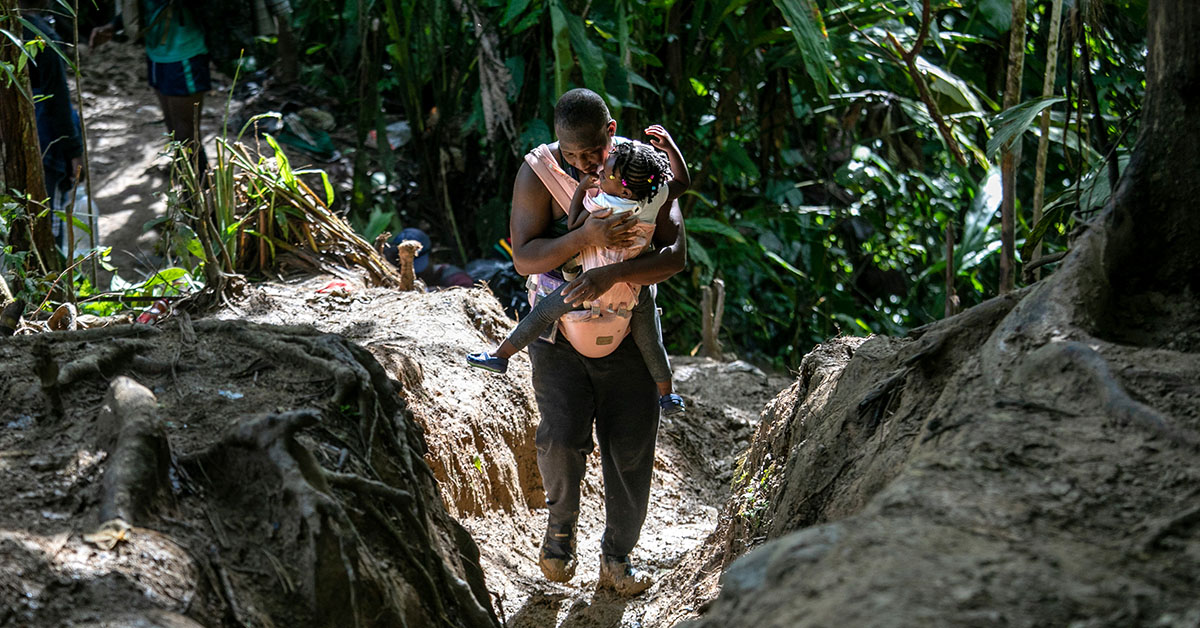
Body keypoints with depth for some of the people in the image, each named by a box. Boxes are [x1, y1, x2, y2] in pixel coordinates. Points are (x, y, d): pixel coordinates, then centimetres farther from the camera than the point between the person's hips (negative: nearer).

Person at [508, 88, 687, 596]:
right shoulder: (538, 173, -12)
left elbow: (675, 255, -17)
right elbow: (524, 257, -17)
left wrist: (611, 274, -33)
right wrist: (587, 237, -33)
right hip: (560, 329, -1)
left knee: (630, 448, 5)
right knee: (561, 439, -14)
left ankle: (617, 558, 23)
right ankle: (561, 522, 17)